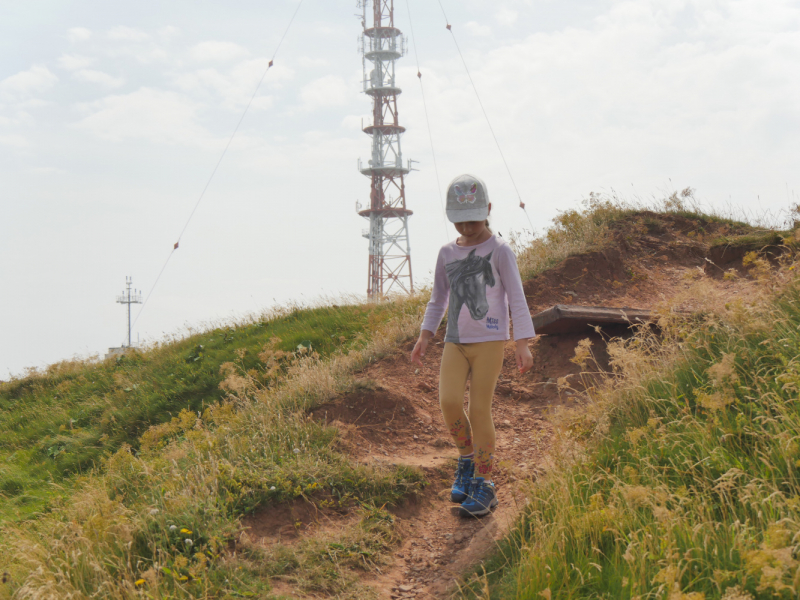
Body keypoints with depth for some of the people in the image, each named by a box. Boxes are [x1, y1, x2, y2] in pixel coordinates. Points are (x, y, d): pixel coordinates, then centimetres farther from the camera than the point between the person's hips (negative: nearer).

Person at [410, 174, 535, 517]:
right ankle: (468, 458, 12)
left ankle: (484, 485, 3)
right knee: (449, 402, -13)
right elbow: (438, 299, 18)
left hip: (490, 341, -4)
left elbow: (516, 298, -7)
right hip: (455, 343, 4)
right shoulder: (447, 253, 9)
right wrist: (424, 338, 9)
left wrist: (523, 344, -15)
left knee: (480, 410, -7)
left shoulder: (500, 251, -4)